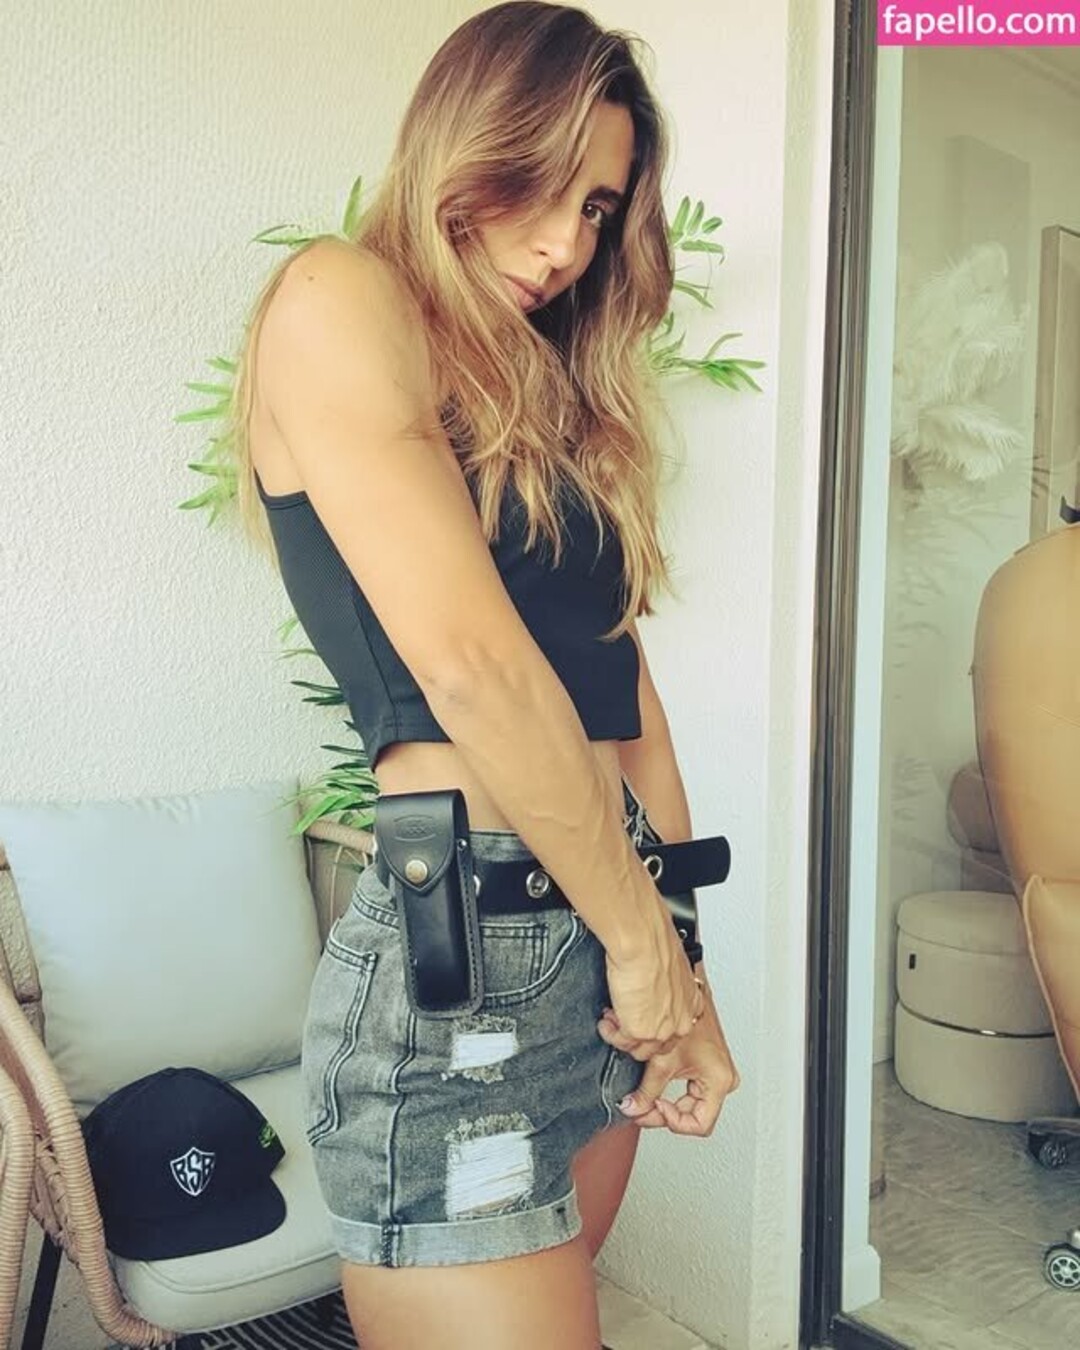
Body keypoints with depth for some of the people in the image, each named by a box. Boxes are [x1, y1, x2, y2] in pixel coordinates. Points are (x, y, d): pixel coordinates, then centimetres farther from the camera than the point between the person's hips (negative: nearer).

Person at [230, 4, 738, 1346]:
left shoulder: (561, 396, 18)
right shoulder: (340, 301, -6)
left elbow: (624, 681, 10)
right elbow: (470, 662, -17)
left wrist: (679, 969, 4)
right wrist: (642, 936, -8)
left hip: (605, 947, 8)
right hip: (458, 951, -8)